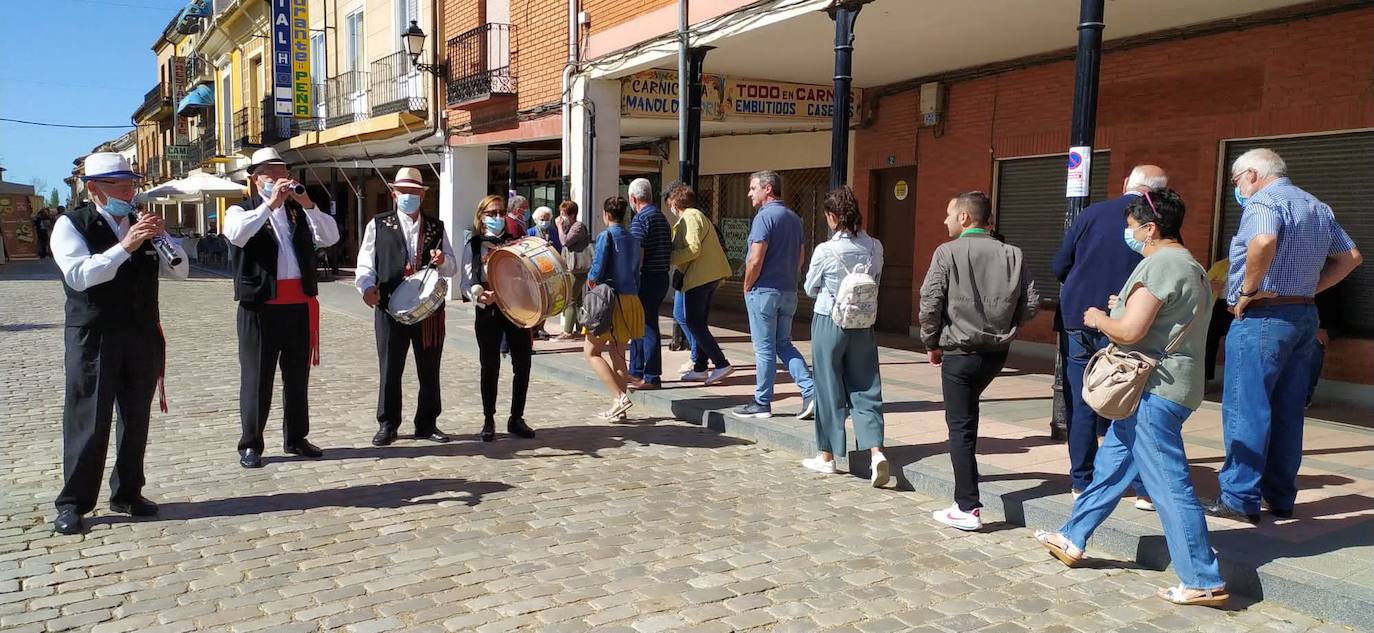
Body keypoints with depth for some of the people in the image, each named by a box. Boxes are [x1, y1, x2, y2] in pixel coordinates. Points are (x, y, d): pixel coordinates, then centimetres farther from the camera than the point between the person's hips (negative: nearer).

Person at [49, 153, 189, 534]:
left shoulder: (142, 224, 12)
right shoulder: (71, 224, -4)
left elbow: (180, 271, 7)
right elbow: (79, 275, -19)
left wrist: (162, 237, -8)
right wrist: (125, 246, -26)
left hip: (142, 337, 5)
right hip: (93, 338, -5)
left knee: (136, 420, 11)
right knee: (87, 422, -2)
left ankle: (127, 493, 23)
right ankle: (73, 503, 9)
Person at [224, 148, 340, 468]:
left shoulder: (301, 211, 13)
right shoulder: (242, 211, 4)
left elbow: (330, 237, -1)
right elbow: (236, 234, -19)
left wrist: (308, 204, -12)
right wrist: (270, 204, -20)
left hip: (300, 306, 4)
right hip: (260, 307, -4)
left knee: (298, 377, 12)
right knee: (257, 378, 2)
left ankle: (296, 438, 24)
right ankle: (251, 444, 12)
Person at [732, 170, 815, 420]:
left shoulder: (765, 216, -14)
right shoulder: (794, 218, 13)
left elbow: (756, 259, -19)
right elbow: (799, 258, 18)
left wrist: (747, 287, -6)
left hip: (764, 291, -8)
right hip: (789, 292, 8)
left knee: (765, 348, 0)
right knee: (784, 344, 15)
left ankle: (762, 403, 9)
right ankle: (810, 390, 1)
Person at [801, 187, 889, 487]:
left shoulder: (825, 251, -16)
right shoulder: (874, 247, -4)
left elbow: (810, 289, -2)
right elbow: (875, 282, 8)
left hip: (829, 324, -3)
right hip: (863, 325, 3)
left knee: (829, 389, 8)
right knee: (866, 390, 8)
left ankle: (827, 456, 20)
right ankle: (876, 451, -6)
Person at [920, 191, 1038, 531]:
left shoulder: (948, 253, -10)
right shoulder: (1012, 255, 0)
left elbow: (930, 302, -15)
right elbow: (1031, 303, 0)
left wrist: (932, 343, 0)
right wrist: (1003, 327, 16)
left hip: (959, 353, -5)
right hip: (997, 352, 5)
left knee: (960, 426, 1)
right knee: (968, 412, 27)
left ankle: (968, 509, 0)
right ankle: (966, 478, 40)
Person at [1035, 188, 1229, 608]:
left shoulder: (1160, 264, -17)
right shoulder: (1190, 266, 15)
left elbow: (1129, 331, -22)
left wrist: (1100, 319, -3)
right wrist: (1127, 307, 17)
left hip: (1153, 391, -11)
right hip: (1167, 386, 11)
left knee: (1169, 485, -4)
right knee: (1110, 466, 18)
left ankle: (1204, 583, 4)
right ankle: (1072, 540, 29)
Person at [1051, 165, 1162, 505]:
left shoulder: (1091, 213, 2)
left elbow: (1059, 266, 4)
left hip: (1076, 320, 2)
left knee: (1081, 406, 9)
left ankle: (1082, 482, 16)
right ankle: (1144, 487, 9)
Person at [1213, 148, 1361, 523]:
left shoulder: (1263, 201, -10)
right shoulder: (1318, 208, 18)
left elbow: (1264, 242, -32)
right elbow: (1350, 257, 22)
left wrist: (1248, 289, -20)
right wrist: (1308, 289, 14)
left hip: (1262, 316, -9)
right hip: (1305, 316, 9)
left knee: (1246, 409, -5)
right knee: (1288, 411, 12)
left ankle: (1240, 499, -4)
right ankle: (1281, 498, 19)